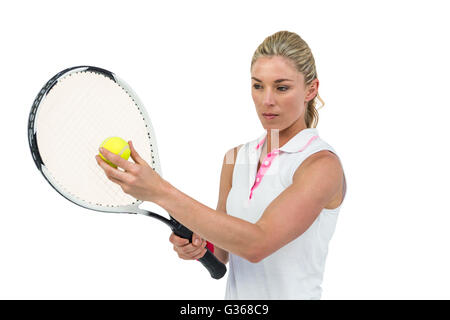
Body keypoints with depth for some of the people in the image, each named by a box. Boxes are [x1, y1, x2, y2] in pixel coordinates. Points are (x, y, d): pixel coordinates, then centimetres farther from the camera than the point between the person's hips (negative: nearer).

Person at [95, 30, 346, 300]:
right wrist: (199, 244, -14)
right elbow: (223, 252, 8)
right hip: (234, 295, 5)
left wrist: (160, 191, -30)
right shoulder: (235, 158, 2)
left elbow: (257, 243, -28)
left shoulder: (323, 164, -18)